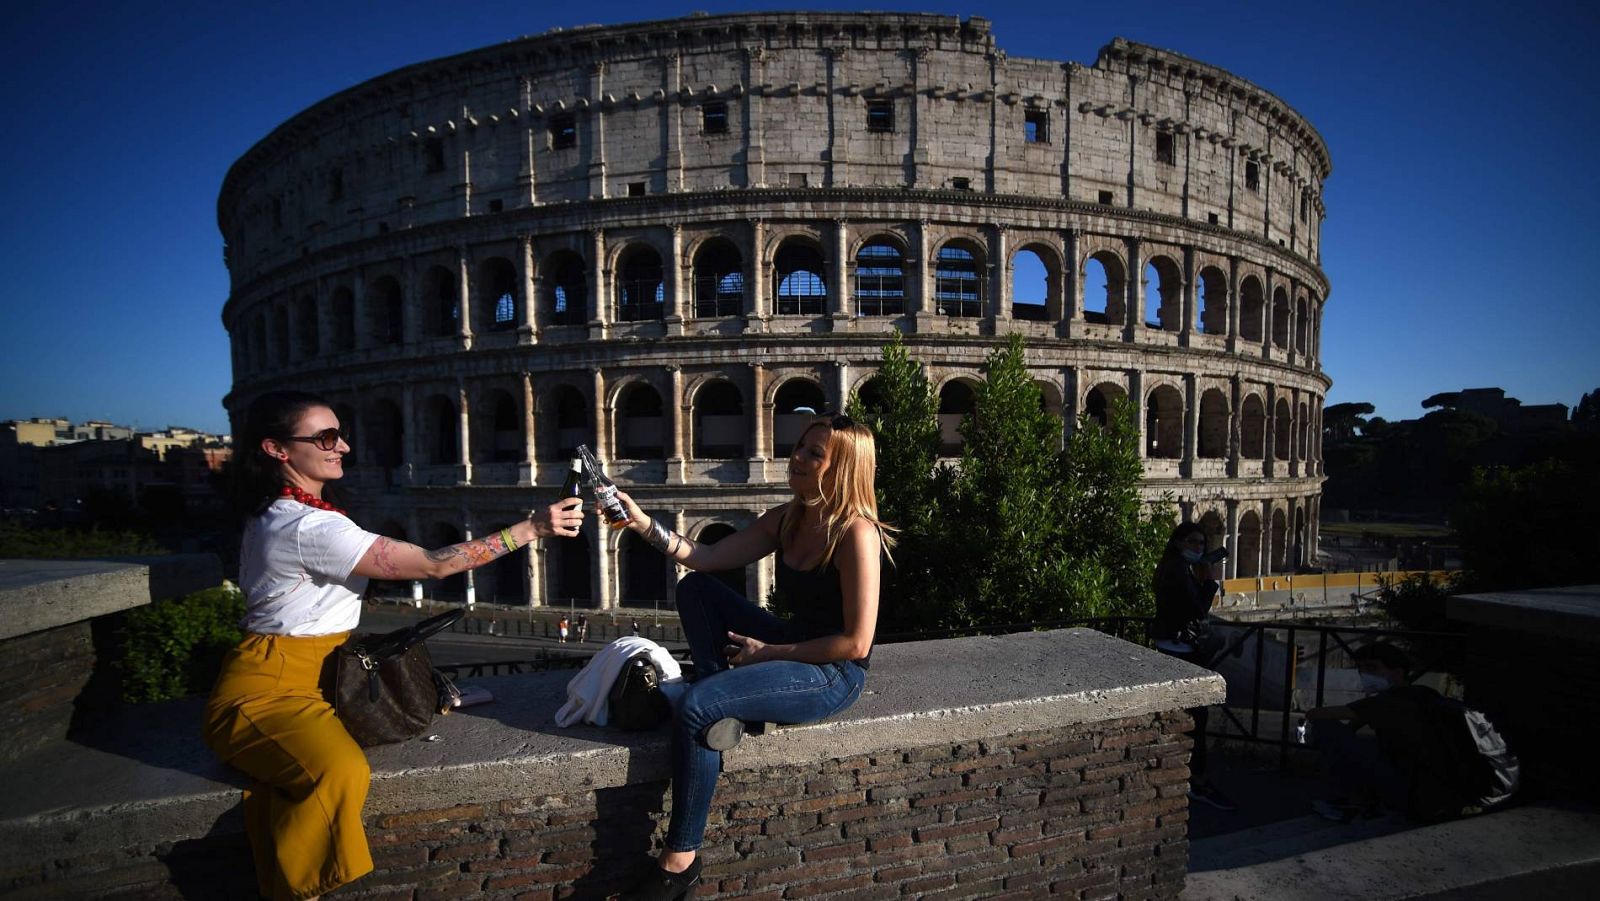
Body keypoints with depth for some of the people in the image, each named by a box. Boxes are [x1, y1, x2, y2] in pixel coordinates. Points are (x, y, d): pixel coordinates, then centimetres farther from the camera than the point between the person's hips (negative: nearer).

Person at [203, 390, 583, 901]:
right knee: (341, 773, -30)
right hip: (267, 689, -10)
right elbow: (434, 565, -26)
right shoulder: (309, 527, -23)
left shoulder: (276, 515, 10)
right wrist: (533, 528, -25)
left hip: (304, 679, 10)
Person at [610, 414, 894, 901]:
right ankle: (722, 706, -8)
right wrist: (642, 522, -11)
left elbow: (856, 643, -22)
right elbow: (706, 558, 0)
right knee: (695, 587, 4)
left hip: (834, 675, -9)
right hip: (790, 649, 9)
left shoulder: (856, 533, -21)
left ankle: (680, 861, -5)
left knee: (696, 706, -22)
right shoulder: (786, 519, 3)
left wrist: (768, 652, -15)